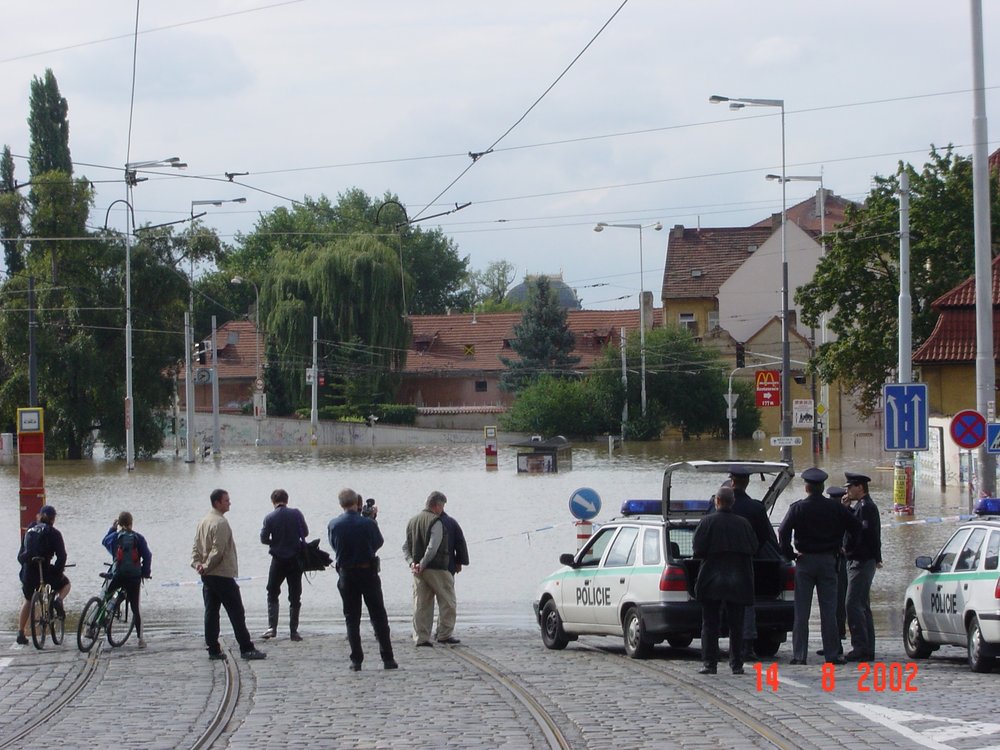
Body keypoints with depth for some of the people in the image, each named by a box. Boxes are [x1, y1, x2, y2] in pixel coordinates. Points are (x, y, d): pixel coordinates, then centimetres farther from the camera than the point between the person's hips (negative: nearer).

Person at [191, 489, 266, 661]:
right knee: (236, 613, -4)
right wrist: (207, 566, -10)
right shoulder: (221, 523, -15)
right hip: (223, 575, -9)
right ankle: (246, 649, -4)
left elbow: (196, 547, 13)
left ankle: (213, 649, 9)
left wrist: (197, 563, -1)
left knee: (211, 613, 9)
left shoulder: (203, 522, 13)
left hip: (207, 576, 9)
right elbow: (218, 550, -20)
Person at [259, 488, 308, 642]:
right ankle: (293, 630, 6)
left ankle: (272, 627, -1)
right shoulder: (296, 514, -6)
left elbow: (264, 539, -6)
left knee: (272, 594, 12)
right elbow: (305, 532, 2)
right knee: (295, 596, 8)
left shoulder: (269, 518, -9)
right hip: (295, 559, 1)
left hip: (278, 560, -1)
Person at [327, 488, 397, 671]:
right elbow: (378, 542, 2)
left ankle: (356, 661, 2)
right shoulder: (367, 523, -12)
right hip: (368, 572, -2)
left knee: (352, 618, 8)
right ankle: (387, 659, 5)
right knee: (378, 616, 6)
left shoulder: (333, 525, -6)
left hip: (346, 575, 2)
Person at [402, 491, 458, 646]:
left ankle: (421, 637, 5)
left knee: (421, 604, 8)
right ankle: (444, 634, 2)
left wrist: (412, 563, 0)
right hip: (436, 569, -7)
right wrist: (422, 564, -14)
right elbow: (433, 547, -20)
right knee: (447, 601, 4)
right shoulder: (436, 522, -11)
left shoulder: (412, 521, 13)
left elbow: (406, 547, 11)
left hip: (418, 570, 7)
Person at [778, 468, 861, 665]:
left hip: (805, 561, -1)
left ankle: (799, 654, 0)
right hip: (828, 561, 1)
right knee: (829, 610, 4)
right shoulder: (835, 508, 0)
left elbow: (783, 531, -15)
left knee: (801, 610, 2)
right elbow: (856, 527, 1)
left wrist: (790, 554, -7)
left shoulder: (797, 508, -5)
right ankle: (831, 654, 3)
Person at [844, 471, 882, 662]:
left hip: (861, 562, -11)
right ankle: (867, 649, 14)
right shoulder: (862, 505, 20)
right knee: (863, 606, 12)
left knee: (854, 605, -12)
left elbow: (865, 532, -21)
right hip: (860, 561, 11)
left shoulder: (866, 506, -13)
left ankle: (860, 647, -14)